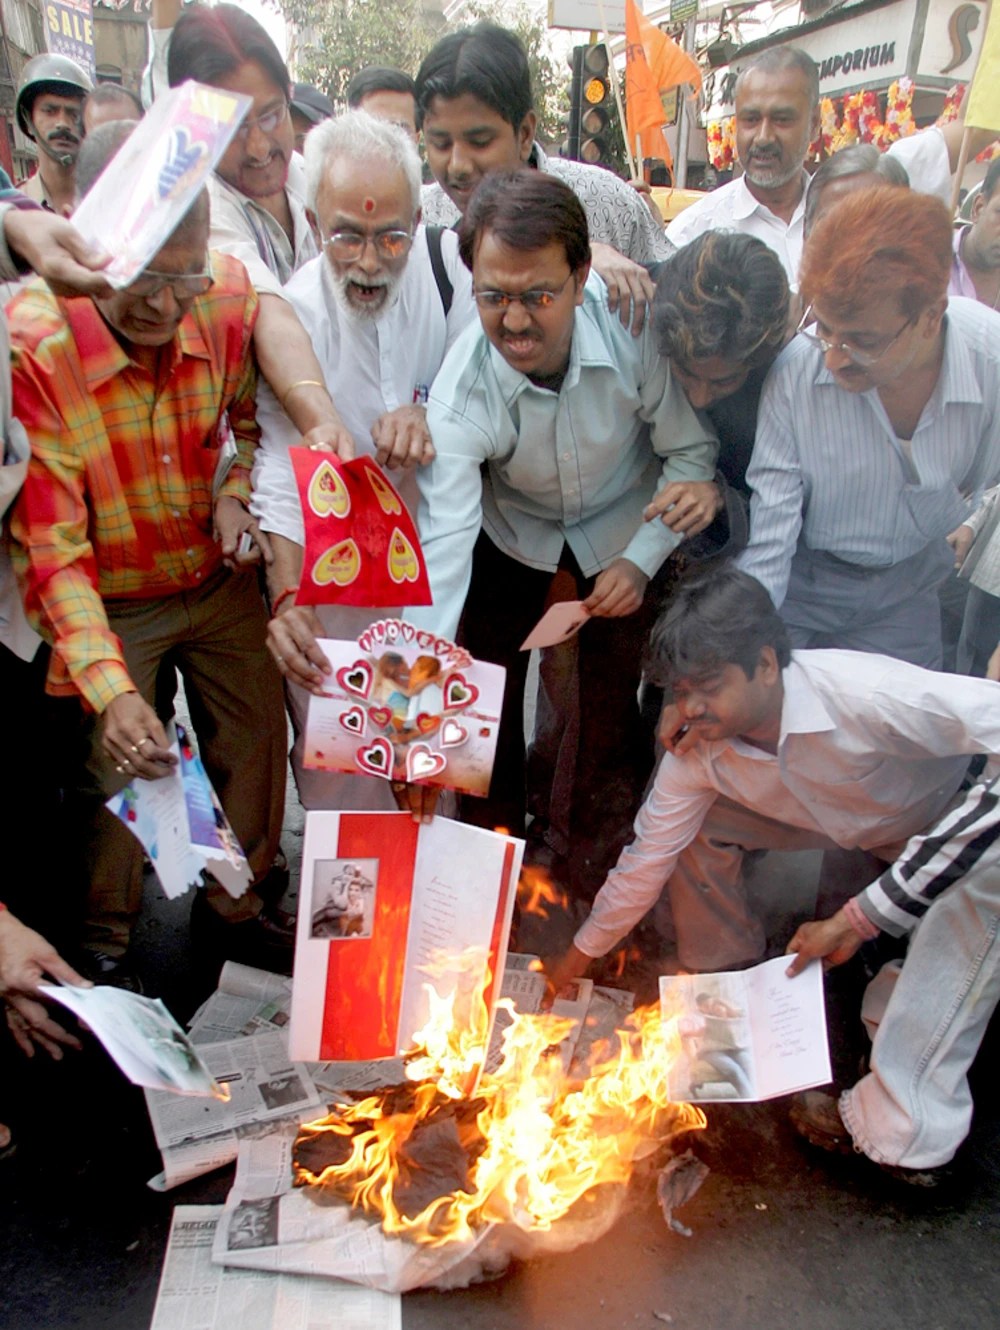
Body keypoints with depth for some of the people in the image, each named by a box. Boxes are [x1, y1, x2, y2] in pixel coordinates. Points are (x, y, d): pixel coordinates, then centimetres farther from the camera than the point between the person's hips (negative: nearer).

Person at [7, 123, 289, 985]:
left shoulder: (228, 294, -15)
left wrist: (238, 492, -15)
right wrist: (109, 685, -33)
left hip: (219, 581, 4)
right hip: (110, 602, -3)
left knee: (257, 748, 10)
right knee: (112, 775, 2)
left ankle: (242, 904, 38)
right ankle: (107, 947, 31)